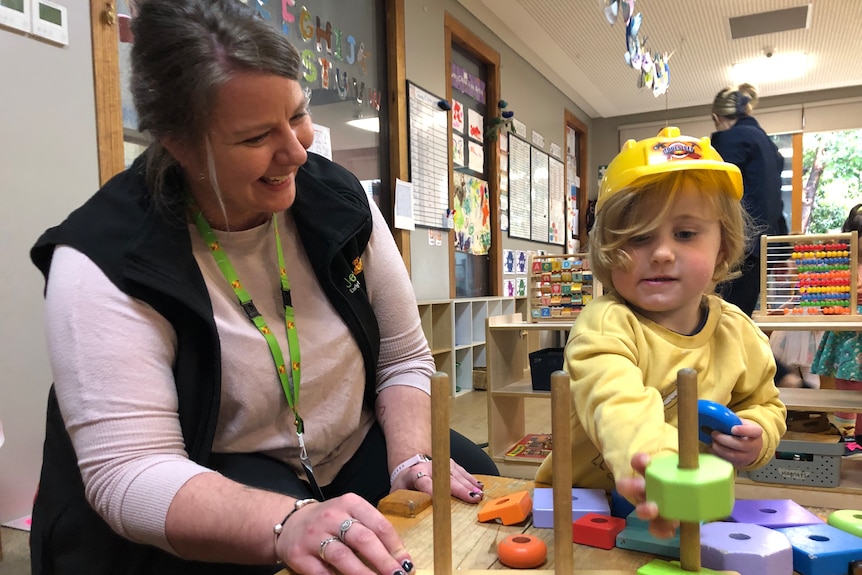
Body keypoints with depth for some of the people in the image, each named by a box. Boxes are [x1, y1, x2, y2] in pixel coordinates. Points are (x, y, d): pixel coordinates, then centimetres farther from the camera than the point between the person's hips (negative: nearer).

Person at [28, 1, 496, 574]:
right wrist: (288, 524, -41)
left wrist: (412, 461, -17)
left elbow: (404, 356, 0)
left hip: (354, 451, 5)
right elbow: (130, 473, -24)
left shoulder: (337, 196, -6)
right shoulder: (104, 260, -20)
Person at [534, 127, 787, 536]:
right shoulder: (605, 325, -21)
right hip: (584, 500, -4)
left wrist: (754, 438, -6)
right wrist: (655, 464, -59)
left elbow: (764, 406, 15)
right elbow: (618, 404, -40)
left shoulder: (737, 332, -2)